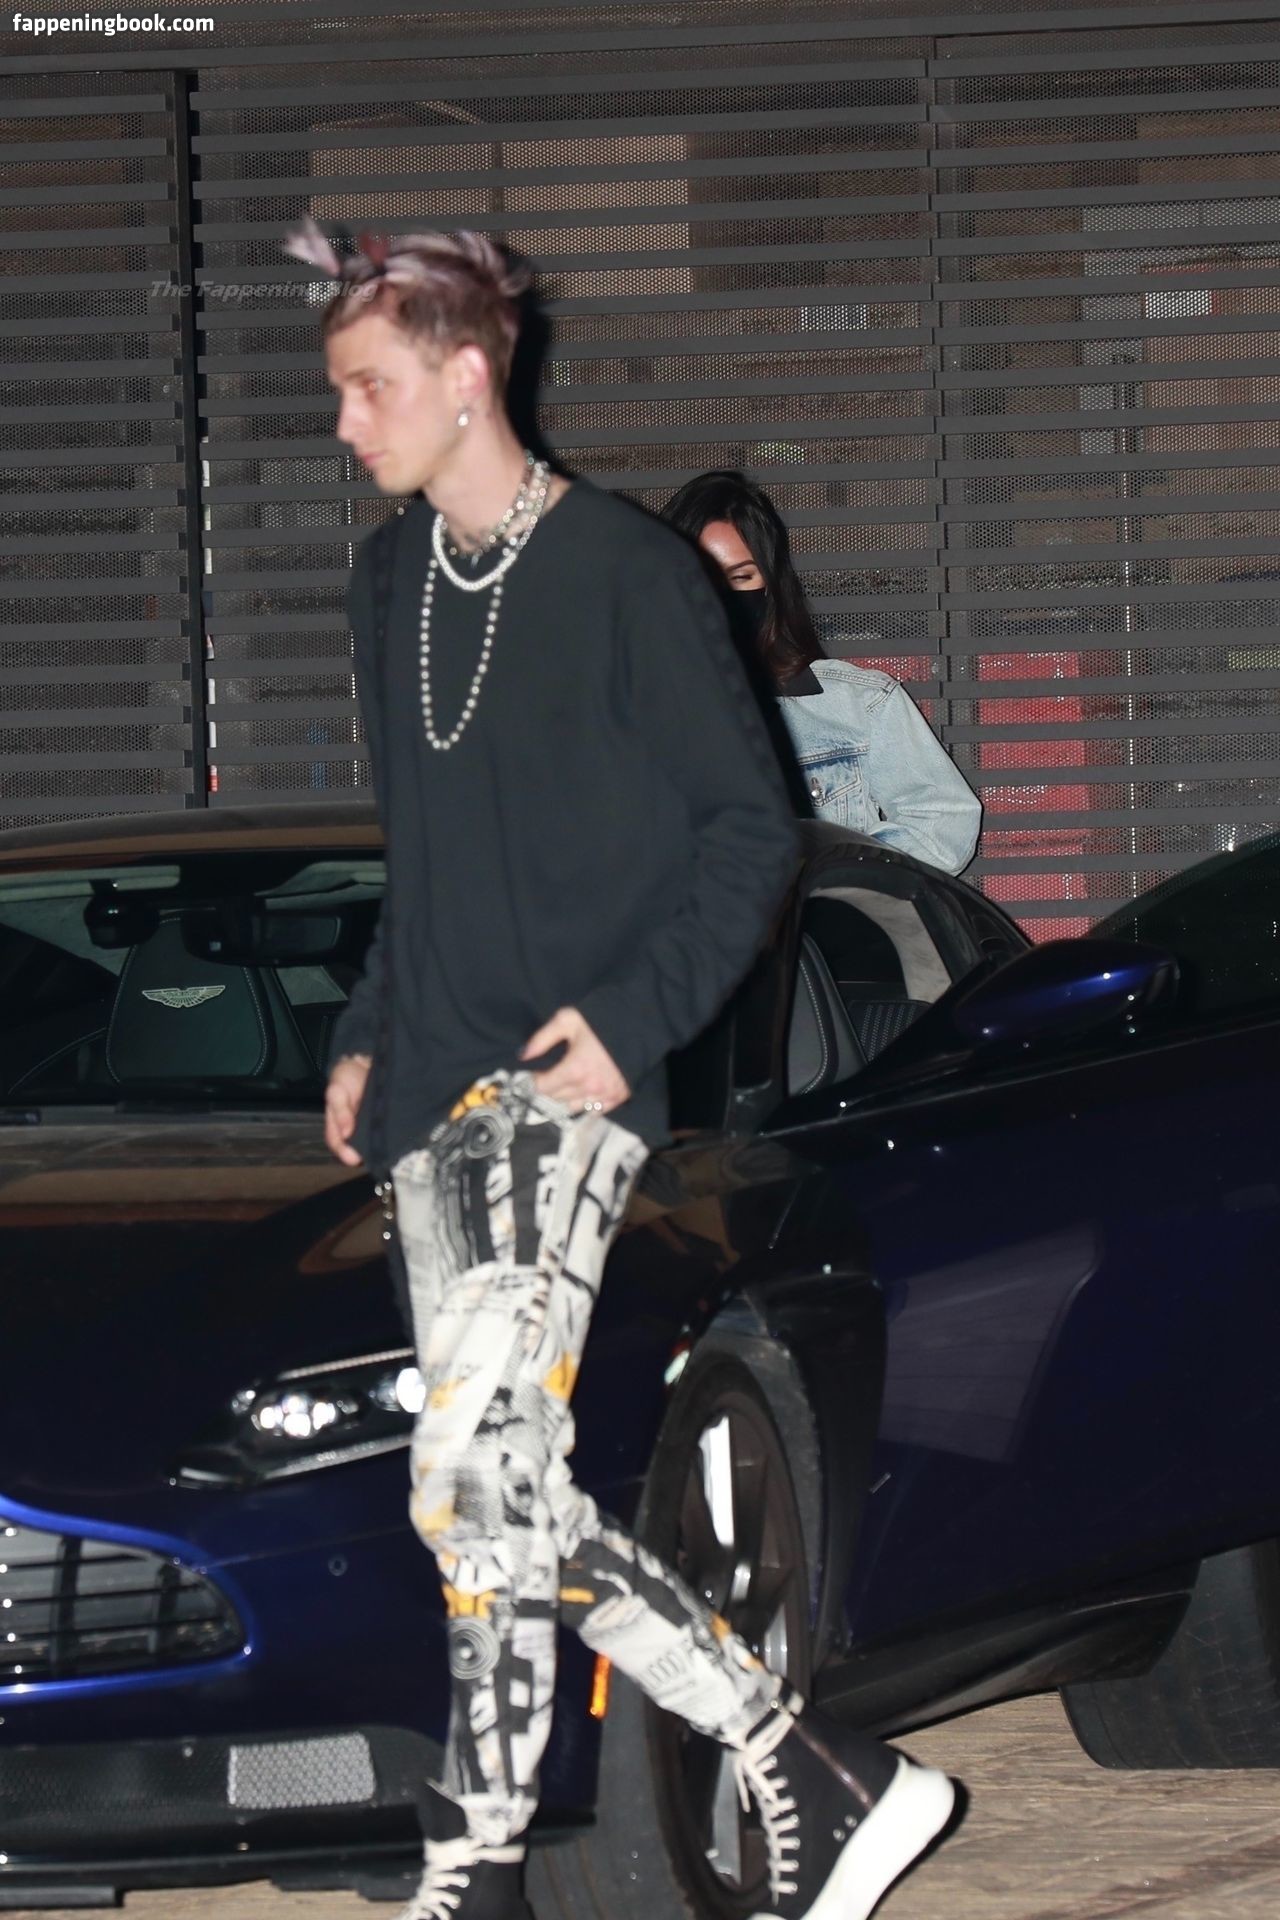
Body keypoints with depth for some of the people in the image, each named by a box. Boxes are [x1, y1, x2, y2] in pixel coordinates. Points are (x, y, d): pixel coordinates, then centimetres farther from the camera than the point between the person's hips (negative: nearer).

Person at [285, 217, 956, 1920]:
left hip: (564, 1082, -8)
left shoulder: (627, 575, -7)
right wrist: (369, 1039, 18)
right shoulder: (390, 583, 16)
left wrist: (633, 1015, -15)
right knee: (506, 1492, 1)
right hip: (432, 1088, 8)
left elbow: (751, 832, -5)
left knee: (474, 1484, -18)